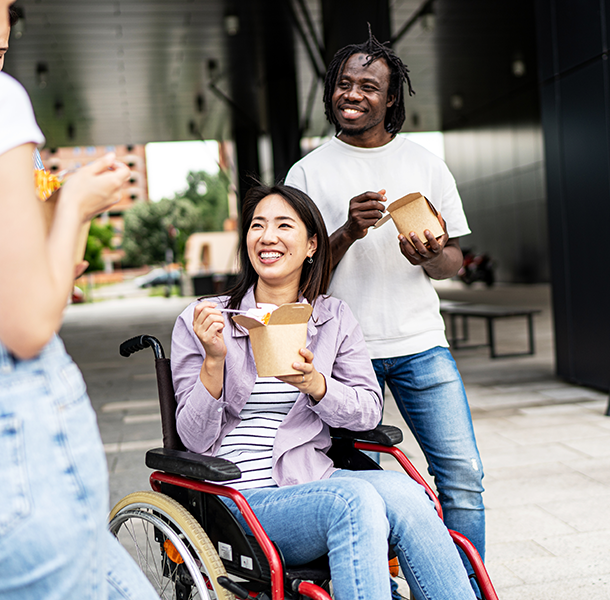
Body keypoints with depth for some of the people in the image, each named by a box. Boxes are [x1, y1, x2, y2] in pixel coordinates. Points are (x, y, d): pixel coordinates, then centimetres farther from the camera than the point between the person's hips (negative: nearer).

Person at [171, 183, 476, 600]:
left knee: (399, 489, -29)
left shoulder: (335, 318, 12)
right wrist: (214, 360, -16)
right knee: (355, 501, -32)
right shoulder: (202, 321, 3)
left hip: (313, 481, 3)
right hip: (241, 498, -3)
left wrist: (314, 384, -15)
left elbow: (369, 411, 4)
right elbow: (196, 438, -1)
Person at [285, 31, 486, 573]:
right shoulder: (308, 172, 5)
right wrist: (346, 233, -16)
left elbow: (454, 261, 11)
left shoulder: (426, 165, 9)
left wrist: (431, 256, -13)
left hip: (420, 342, 1)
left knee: (462, 475, -3)